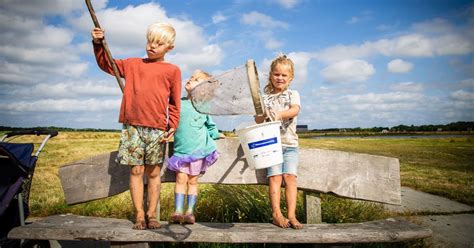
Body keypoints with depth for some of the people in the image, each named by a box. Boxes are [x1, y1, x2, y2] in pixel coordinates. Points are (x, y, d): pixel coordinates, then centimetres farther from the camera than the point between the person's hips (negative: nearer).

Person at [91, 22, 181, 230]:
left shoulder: (172, 70, 7)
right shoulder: (132, 64, 15)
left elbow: (174, 103, 6)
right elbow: (106, 64, 24)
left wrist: (172, 127, -3)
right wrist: (98, 44, 7)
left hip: (157, 129, -1)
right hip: (132, 127, 2)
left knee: (153, 172, 7)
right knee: (136, 170, 4)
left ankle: (152, 214, 18)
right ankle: (139, 215, 14)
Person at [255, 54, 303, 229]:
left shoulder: (293, 94, 9)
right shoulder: (265, 96, 10)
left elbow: (295, 110, -13)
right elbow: (258, 121, 5)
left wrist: (280, 114, -32)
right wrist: (263, 114, -18)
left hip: (290, 143, 0)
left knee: (290, 176, -7)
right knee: (275, 176, -9)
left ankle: (292, 215, -4)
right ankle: (276, 214, -5)